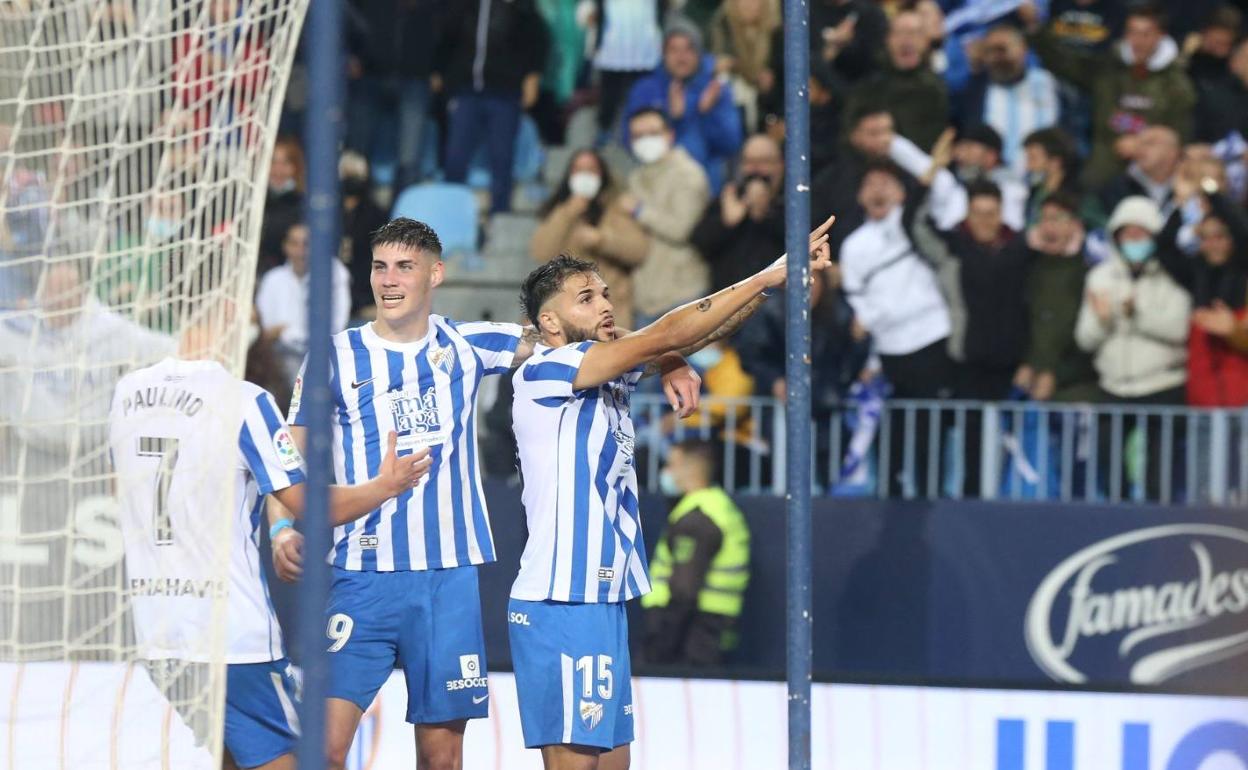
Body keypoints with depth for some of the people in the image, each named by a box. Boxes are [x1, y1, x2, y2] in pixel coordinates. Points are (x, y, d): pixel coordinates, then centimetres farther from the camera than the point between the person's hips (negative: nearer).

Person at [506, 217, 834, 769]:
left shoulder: (605, 374, 14)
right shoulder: (543, 373, -11)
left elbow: (697, 336, 7)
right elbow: (665, 336, -15)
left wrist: (777, 281, -6)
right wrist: (769, 277, -12)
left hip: (603, 601, 9)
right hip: (559, 605, -9)